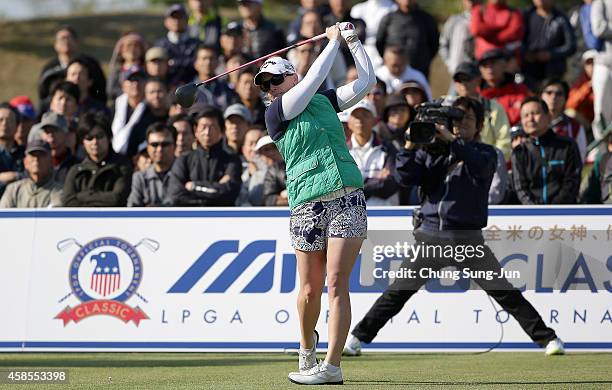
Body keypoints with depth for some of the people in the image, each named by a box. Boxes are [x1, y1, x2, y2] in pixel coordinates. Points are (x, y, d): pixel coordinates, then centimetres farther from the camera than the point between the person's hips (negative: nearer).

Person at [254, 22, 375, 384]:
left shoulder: (326, 101, 15)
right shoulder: (276, 113, 1)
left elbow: (366, 82, 14)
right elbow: (315, 77, -6)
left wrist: (354, 41, 8)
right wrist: (334, 41, 5)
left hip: (348, 198, 1)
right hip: (307, 206, -1)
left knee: (336, 283, -10)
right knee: (310, 290, 1)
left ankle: (332, 365, -10)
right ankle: (307, 347, 30)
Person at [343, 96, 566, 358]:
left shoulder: (484, 153, 8)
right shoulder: (430, 152, 13)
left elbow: (481, 166, -17)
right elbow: (404, 177, 2)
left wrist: (452, 140, -25)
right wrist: (410, 146, -12)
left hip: (468, 237, -2)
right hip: (429, 235, 2)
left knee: (505, 293, -5)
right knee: (397, 292, 1)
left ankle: (547, 338, -1)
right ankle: (357, 338, 10)